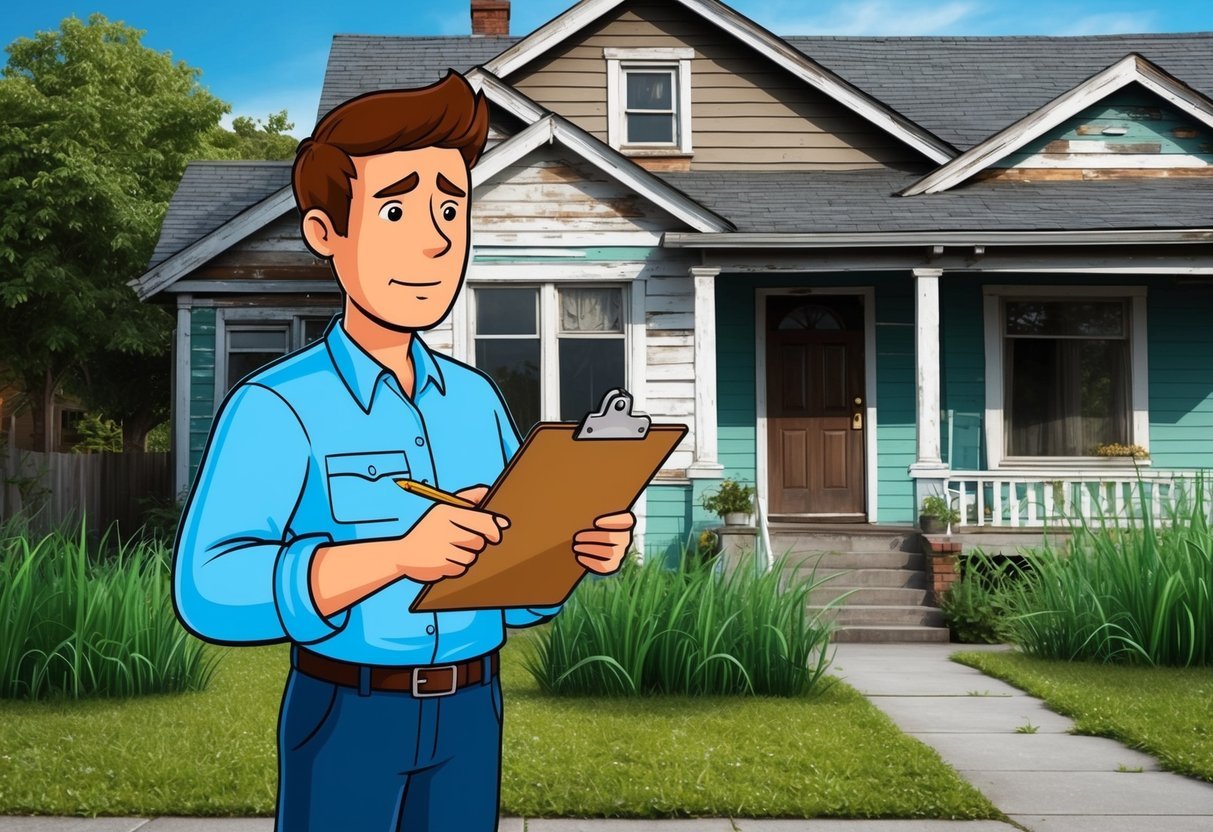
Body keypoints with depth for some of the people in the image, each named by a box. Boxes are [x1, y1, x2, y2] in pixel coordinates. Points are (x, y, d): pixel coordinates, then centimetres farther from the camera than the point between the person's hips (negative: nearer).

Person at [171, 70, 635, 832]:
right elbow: (212, 587, -25)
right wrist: (400, 553, -37)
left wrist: (578, 548, -12)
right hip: (347, 715, -5)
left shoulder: (476, 399, 6)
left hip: (469, 711, 6)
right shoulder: (278, 407, -14)